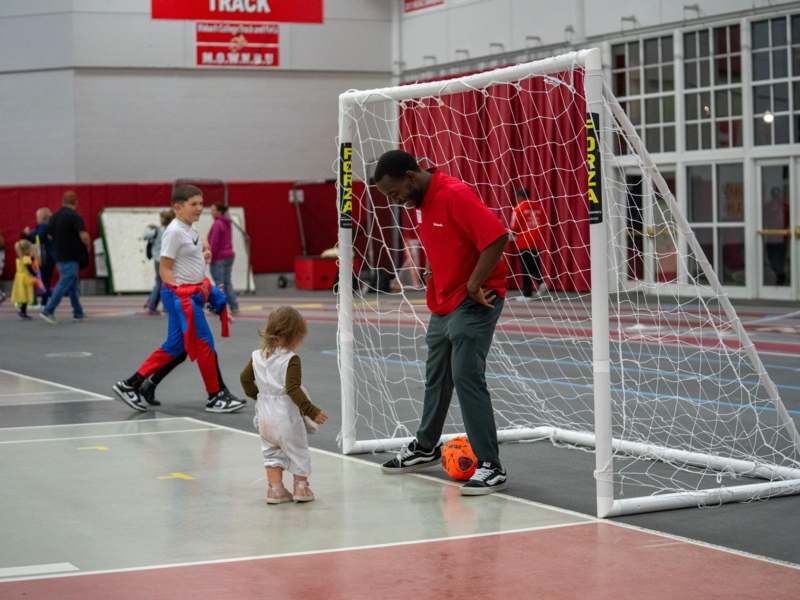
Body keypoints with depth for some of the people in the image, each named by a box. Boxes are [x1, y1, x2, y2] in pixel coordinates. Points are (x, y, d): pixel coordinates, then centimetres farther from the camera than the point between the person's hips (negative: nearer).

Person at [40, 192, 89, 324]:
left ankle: (78, 312, 21)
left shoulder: (54, 217, 9)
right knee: (64, 284, -8)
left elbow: (50, 235, 19)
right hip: (71, 257, -8)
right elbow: (84, 236, -22)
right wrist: (87, 246, -3)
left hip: (59, 256, 8)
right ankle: (48, 310, -15)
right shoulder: (74, 216, -14)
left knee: (73, 284, 16)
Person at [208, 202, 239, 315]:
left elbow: (214, 242, -17)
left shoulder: (217, 224, -14)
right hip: (229, 256, 9)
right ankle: (234, 307, 9)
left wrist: (210, 257, -13)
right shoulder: (228, 223, 13)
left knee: (220, 284, -5)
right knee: (228, 283, 11)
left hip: (219, 258, -9)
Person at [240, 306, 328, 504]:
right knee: (298, 451, 12)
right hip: (287, 415, -5)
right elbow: (293, 389, -26)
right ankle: (301, 487, 19)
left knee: (271, 451, 18)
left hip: (265, 415, 6)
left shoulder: (257, 356, 0)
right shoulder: (291, 360, -19)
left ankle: (275, 487, 15)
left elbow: (245, 378, 10)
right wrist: (311, 410, -25)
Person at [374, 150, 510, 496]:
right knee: (436, 377, 20)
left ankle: (490, 467, -10)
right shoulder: (420, 203, 8)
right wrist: (437, 281, 13)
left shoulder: (455, 195, -21)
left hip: (474, 302, -9)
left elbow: (497, 237, -27)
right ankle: (426, 448, 37)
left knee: (466, 376, -14)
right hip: (442, 304, 9)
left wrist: (473, 286, -23)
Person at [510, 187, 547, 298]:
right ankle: (541, 282, -6)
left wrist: (514, 235, 11)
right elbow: (544, 223, 9)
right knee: (535, 265, 18)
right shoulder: (538, 207, 7)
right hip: (537, 242, 5)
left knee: (526, 268, 1)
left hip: (524, 243, -5)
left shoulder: (519, 208, -9)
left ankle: (527, 293, 1)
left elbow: (514, 226, -10)